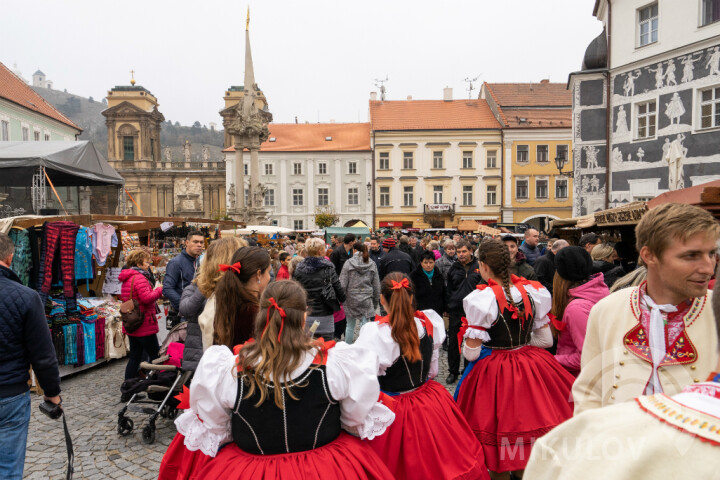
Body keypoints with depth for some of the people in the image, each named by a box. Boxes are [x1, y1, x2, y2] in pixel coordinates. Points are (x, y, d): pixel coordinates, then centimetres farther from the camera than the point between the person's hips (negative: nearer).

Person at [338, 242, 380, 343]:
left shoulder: (348, 263, -6)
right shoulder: (372, 264, 2)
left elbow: (342, 284, -7)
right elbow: (376, 286, 7)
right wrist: (376, 302, 16)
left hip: (351, 299, -1)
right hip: (366, 300, 1)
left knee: (350, 326, 11)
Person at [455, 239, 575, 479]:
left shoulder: (481, 299, -18)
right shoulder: (533, 292, -4)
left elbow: (471, 353, -14)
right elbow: (545, 339, 4)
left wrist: (466, 340, 7)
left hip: (493, 372, -5)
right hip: (532, 368, 5)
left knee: (498, 441, 14)